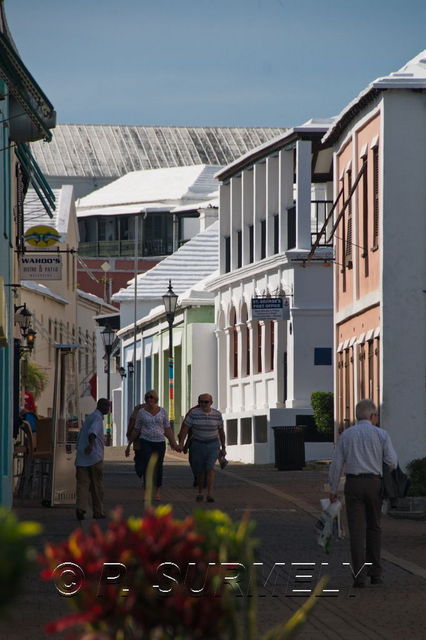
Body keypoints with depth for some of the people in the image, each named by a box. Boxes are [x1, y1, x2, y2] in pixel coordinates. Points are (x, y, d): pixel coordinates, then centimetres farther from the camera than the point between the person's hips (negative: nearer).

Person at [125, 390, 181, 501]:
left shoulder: (162, 411, 5)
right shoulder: (142, 412, 1)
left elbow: (167, 429, 8)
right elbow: (136, 430, 7)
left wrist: (174, 443, 2)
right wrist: (129, 445, 9)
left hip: (159, 443, 2)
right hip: (145, 442, -2)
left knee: (158, 468, 9)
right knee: (147, 467, -13)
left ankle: (157, 491, 29)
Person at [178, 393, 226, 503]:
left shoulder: (217, 414, -3)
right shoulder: (194, 413, -9)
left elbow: (221, 431, 7)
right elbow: (185, 428, -10)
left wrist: (223, 448, 11)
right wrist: (181, 443, -21)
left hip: (213, 445, 0)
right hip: (197, 444, 0)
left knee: (210, 468, -17)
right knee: (200, 471, 7)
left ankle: (209, 495, -22)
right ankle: (200, 493, 28)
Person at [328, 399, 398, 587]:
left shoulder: (346, 435, 5)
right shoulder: (381, 434, 1)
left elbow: (336, 464, 3)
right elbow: (392, 462, -4)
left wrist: (333, 490, 10)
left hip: (353, 484, 0)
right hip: (374, 484, 0)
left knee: (357, 530, -3)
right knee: (374, 528, 15)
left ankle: (359, 576, -12)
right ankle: (375, 574, 16)